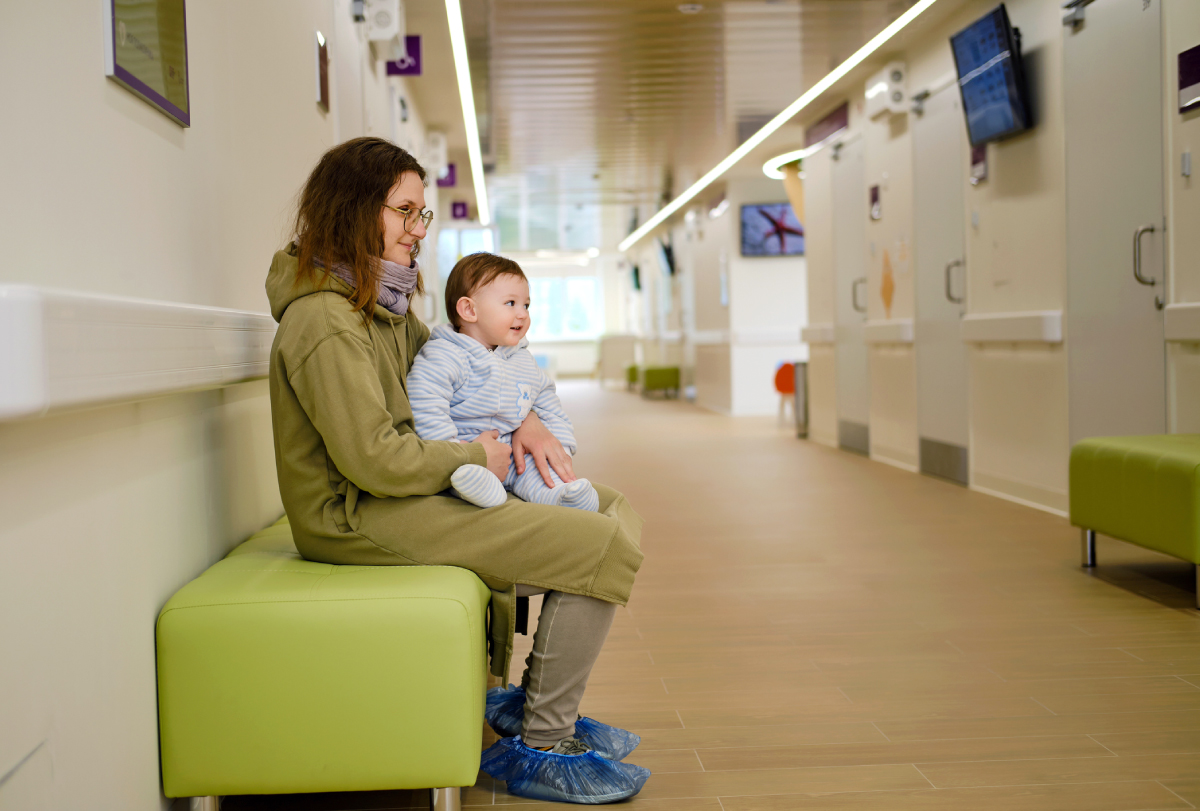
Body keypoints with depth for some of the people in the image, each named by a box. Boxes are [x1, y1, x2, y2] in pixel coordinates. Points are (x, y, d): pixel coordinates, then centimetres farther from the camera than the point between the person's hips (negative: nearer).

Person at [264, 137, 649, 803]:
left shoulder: (385, 303, 13)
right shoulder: (323, 320, -19)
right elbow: (374, 460, -25)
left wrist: (527, 424, 4)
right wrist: (477, 458, -11)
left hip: (406, 491, 11)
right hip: (361, 518, -11)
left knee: (616, 515, 9)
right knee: (607, 549, -18)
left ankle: (547, 711, 16)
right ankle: (539, 751, -4)